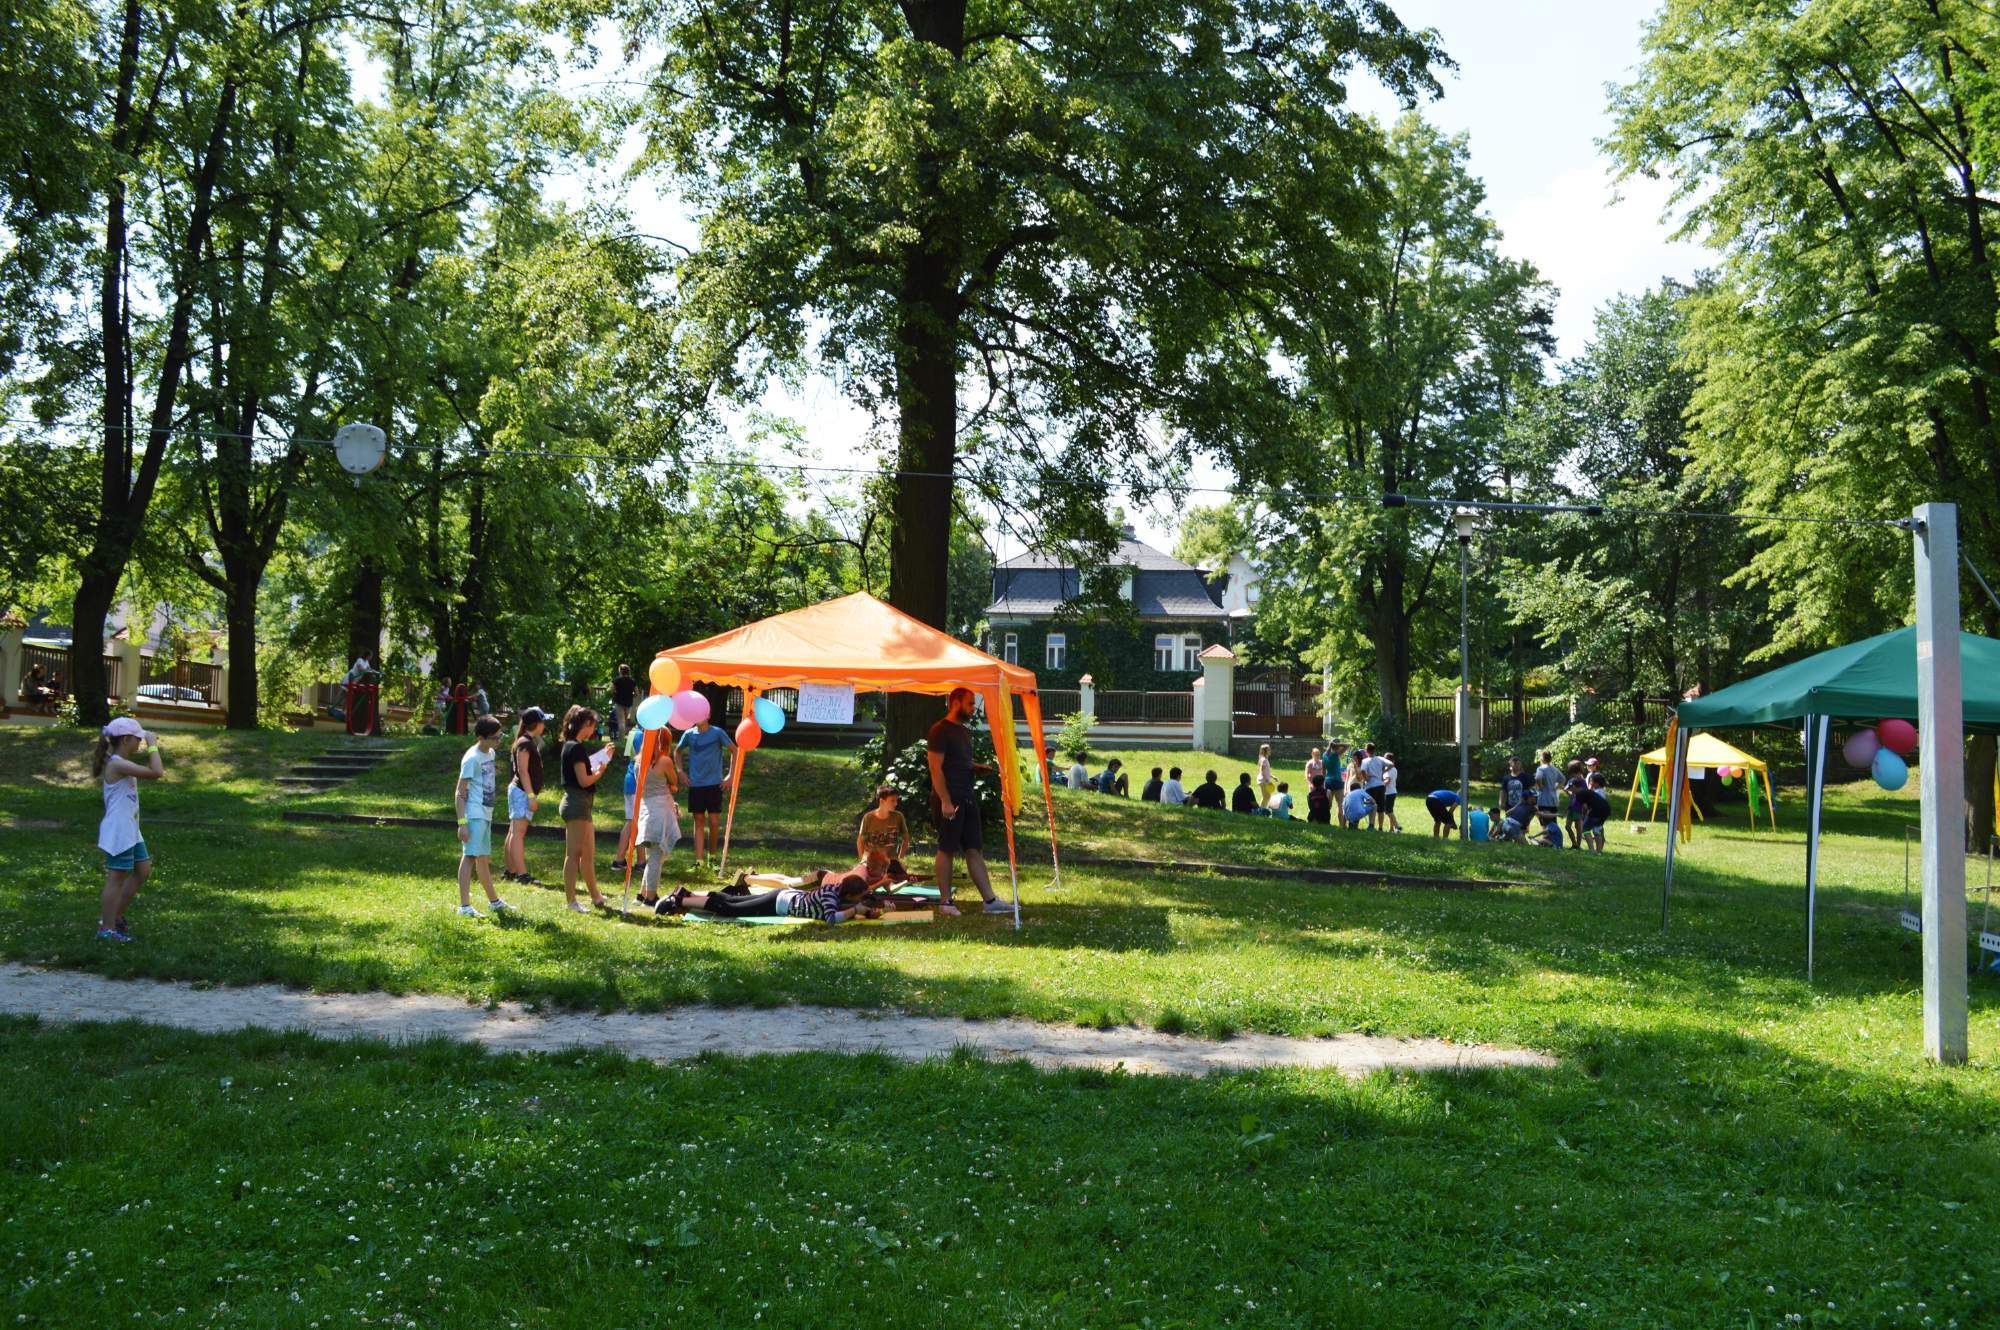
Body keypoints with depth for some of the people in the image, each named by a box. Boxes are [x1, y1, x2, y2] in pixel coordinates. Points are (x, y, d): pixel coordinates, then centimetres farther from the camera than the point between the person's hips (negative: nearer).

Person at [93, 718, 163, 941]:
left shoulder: (122, 763, 11)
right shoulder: (118, 765, -21)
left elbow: (150, 772, 26)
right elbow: (156, 773, -28)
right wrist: (152, 745, -20)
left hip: (129, 831, 10)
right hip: (119, 832, -10)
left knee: (143, 870, 18)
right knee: (117, 878, -2)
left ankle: (115, 915, 27)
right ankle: (106, 929, 7)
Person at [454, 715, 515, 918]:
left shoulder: (490, 754, 12)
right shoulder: (472, 758, -14)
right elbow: (460, 793, -15)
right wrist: (462, 823, -21)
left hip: (485, 814, 9)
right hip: (474, 815, -9)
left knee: (483, 858, 19)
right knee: (470, 856, -13)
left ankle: (494, 901, 29)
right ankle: (464, 906, -16)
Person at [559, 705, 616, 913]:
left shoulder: (573, 746, 16)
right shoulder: (576, 747, -15)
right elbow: (584, 780, -18)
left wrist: (604, 756, 18)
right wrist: (600, 771, -2)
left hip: (581, 804, 10)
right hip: (577, 804, -10)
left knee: (588, 854, 17)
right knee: (574, 854, -6)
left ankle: (595, 896, 26)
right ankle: (570, 900, -3)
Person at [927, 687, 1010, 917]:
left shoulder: (964, 731, 18)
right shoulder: (940, 731, -10)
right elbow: (936, 768, -15)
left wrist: (978, 768, 6)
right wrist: (945, 801, -20)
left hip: (967, 798, 9)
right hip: (949, 800, -9)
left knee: (975, 849, 7)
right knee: (946, 850, -1)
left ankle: (989, 900, 7)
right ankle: (945, 902, 6)